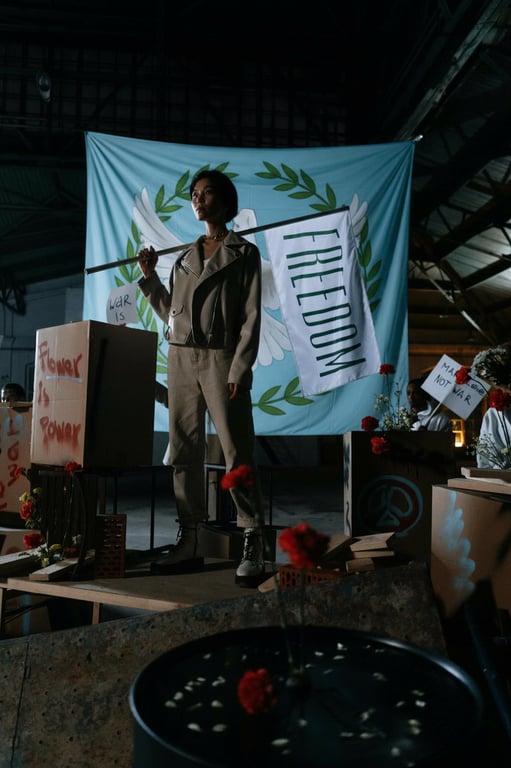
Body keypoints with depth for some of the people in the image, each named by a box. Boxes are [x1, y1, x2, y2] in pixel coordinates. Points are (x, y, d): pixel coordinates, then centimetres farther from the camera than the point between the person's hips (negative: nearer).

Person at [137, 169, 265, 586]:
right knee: (184, 452, 5)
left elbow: (251, 317, -6)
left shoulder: (244, 252, 3)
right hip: (181, 360, 6)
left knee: (238, 454, -7)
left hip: (220, 359, -6)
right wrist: (149, 276, 11)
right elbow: (171, 313, 19)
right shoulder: (184, 256, 18)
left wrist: (240, 370, -15)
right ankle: (189, 542, 14)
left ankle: (253, 547, 0)